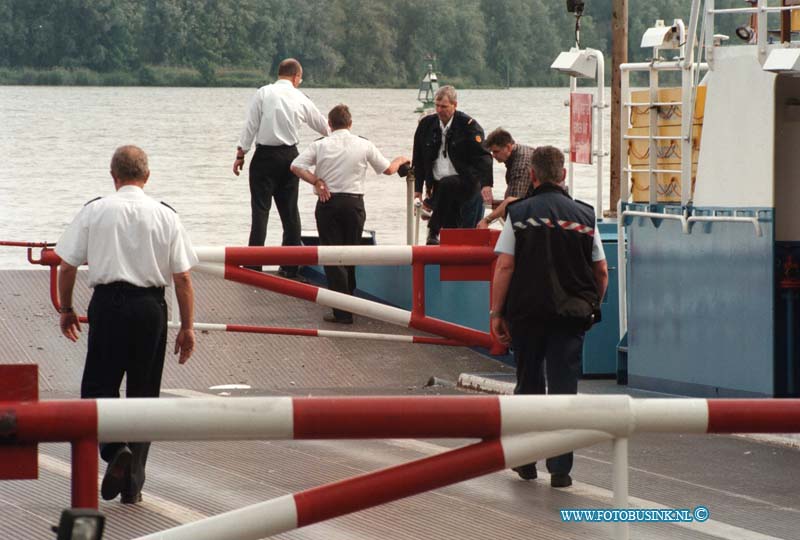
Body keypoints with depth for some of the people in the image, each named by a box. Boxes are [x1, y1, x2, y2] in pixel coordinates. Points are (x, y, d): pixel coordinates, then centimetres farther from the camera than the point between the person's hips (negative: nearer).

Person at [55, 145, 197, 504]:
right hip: (151, 307, 2)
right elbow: (183, 277, 2)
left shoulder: (94, 211, 0)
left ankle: (114, 448, -22)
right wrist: (187, 327, 9)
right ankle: (133, 483, 14)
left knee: (99, 385, 6)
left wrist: (66, 309, 16)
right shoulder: (165, 216, 3)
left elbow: (67, 265, 1)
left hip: (108, 303, -2)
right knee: (143, 393, 11)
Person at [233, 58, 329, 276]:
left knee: (260, 209, -4)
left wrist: (241, 154, -1)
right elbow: (323, 126, 18)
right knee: (290, 210, 8)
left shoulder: (263, 93, -6)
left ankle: (254, 264, -10)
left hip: (265, 155, -3)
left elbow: (250, 126, -8)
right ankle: (291, 266, 10)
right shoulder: (301, 99, 4)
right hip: (290, 156, 3)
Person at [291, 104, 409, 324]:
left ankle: (342, 312, -8)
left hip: (327, 202, -1)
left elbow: (296, 166, -10)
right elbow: (388, 169, 13)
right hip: (354, 202, 1)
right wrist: (401, 160, 34)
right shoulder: (364, 145, 2)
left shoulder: (320, 145, -1)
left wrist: (317, 181, -5)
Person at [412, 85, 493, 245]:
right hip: (439, 187, 5)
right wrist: (417, 189, 8)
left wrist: (486, 184, -27)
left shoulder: (468, 125, -7)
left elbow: (482, 157, -14)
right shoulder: (426, 125, 6)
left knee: (446, 185, -35)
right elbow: (418, 160, 13)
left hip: (465, 183, -5)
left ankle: (433, 232, -27)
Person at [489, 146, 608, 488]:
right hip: (572, 315, 0)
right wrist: (592, 306, 22)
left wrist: (496, 312, -2)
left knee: (529, 385, 15)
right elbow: (601, 271, 6)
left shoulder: (519, 213, -3)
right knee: (564, 388, 1)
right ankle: (560, 469, -4)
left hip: (527, 312, 0)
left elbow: (504, 267, -8)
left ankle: (525, 460, 22)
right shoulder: (584, 216, 3)